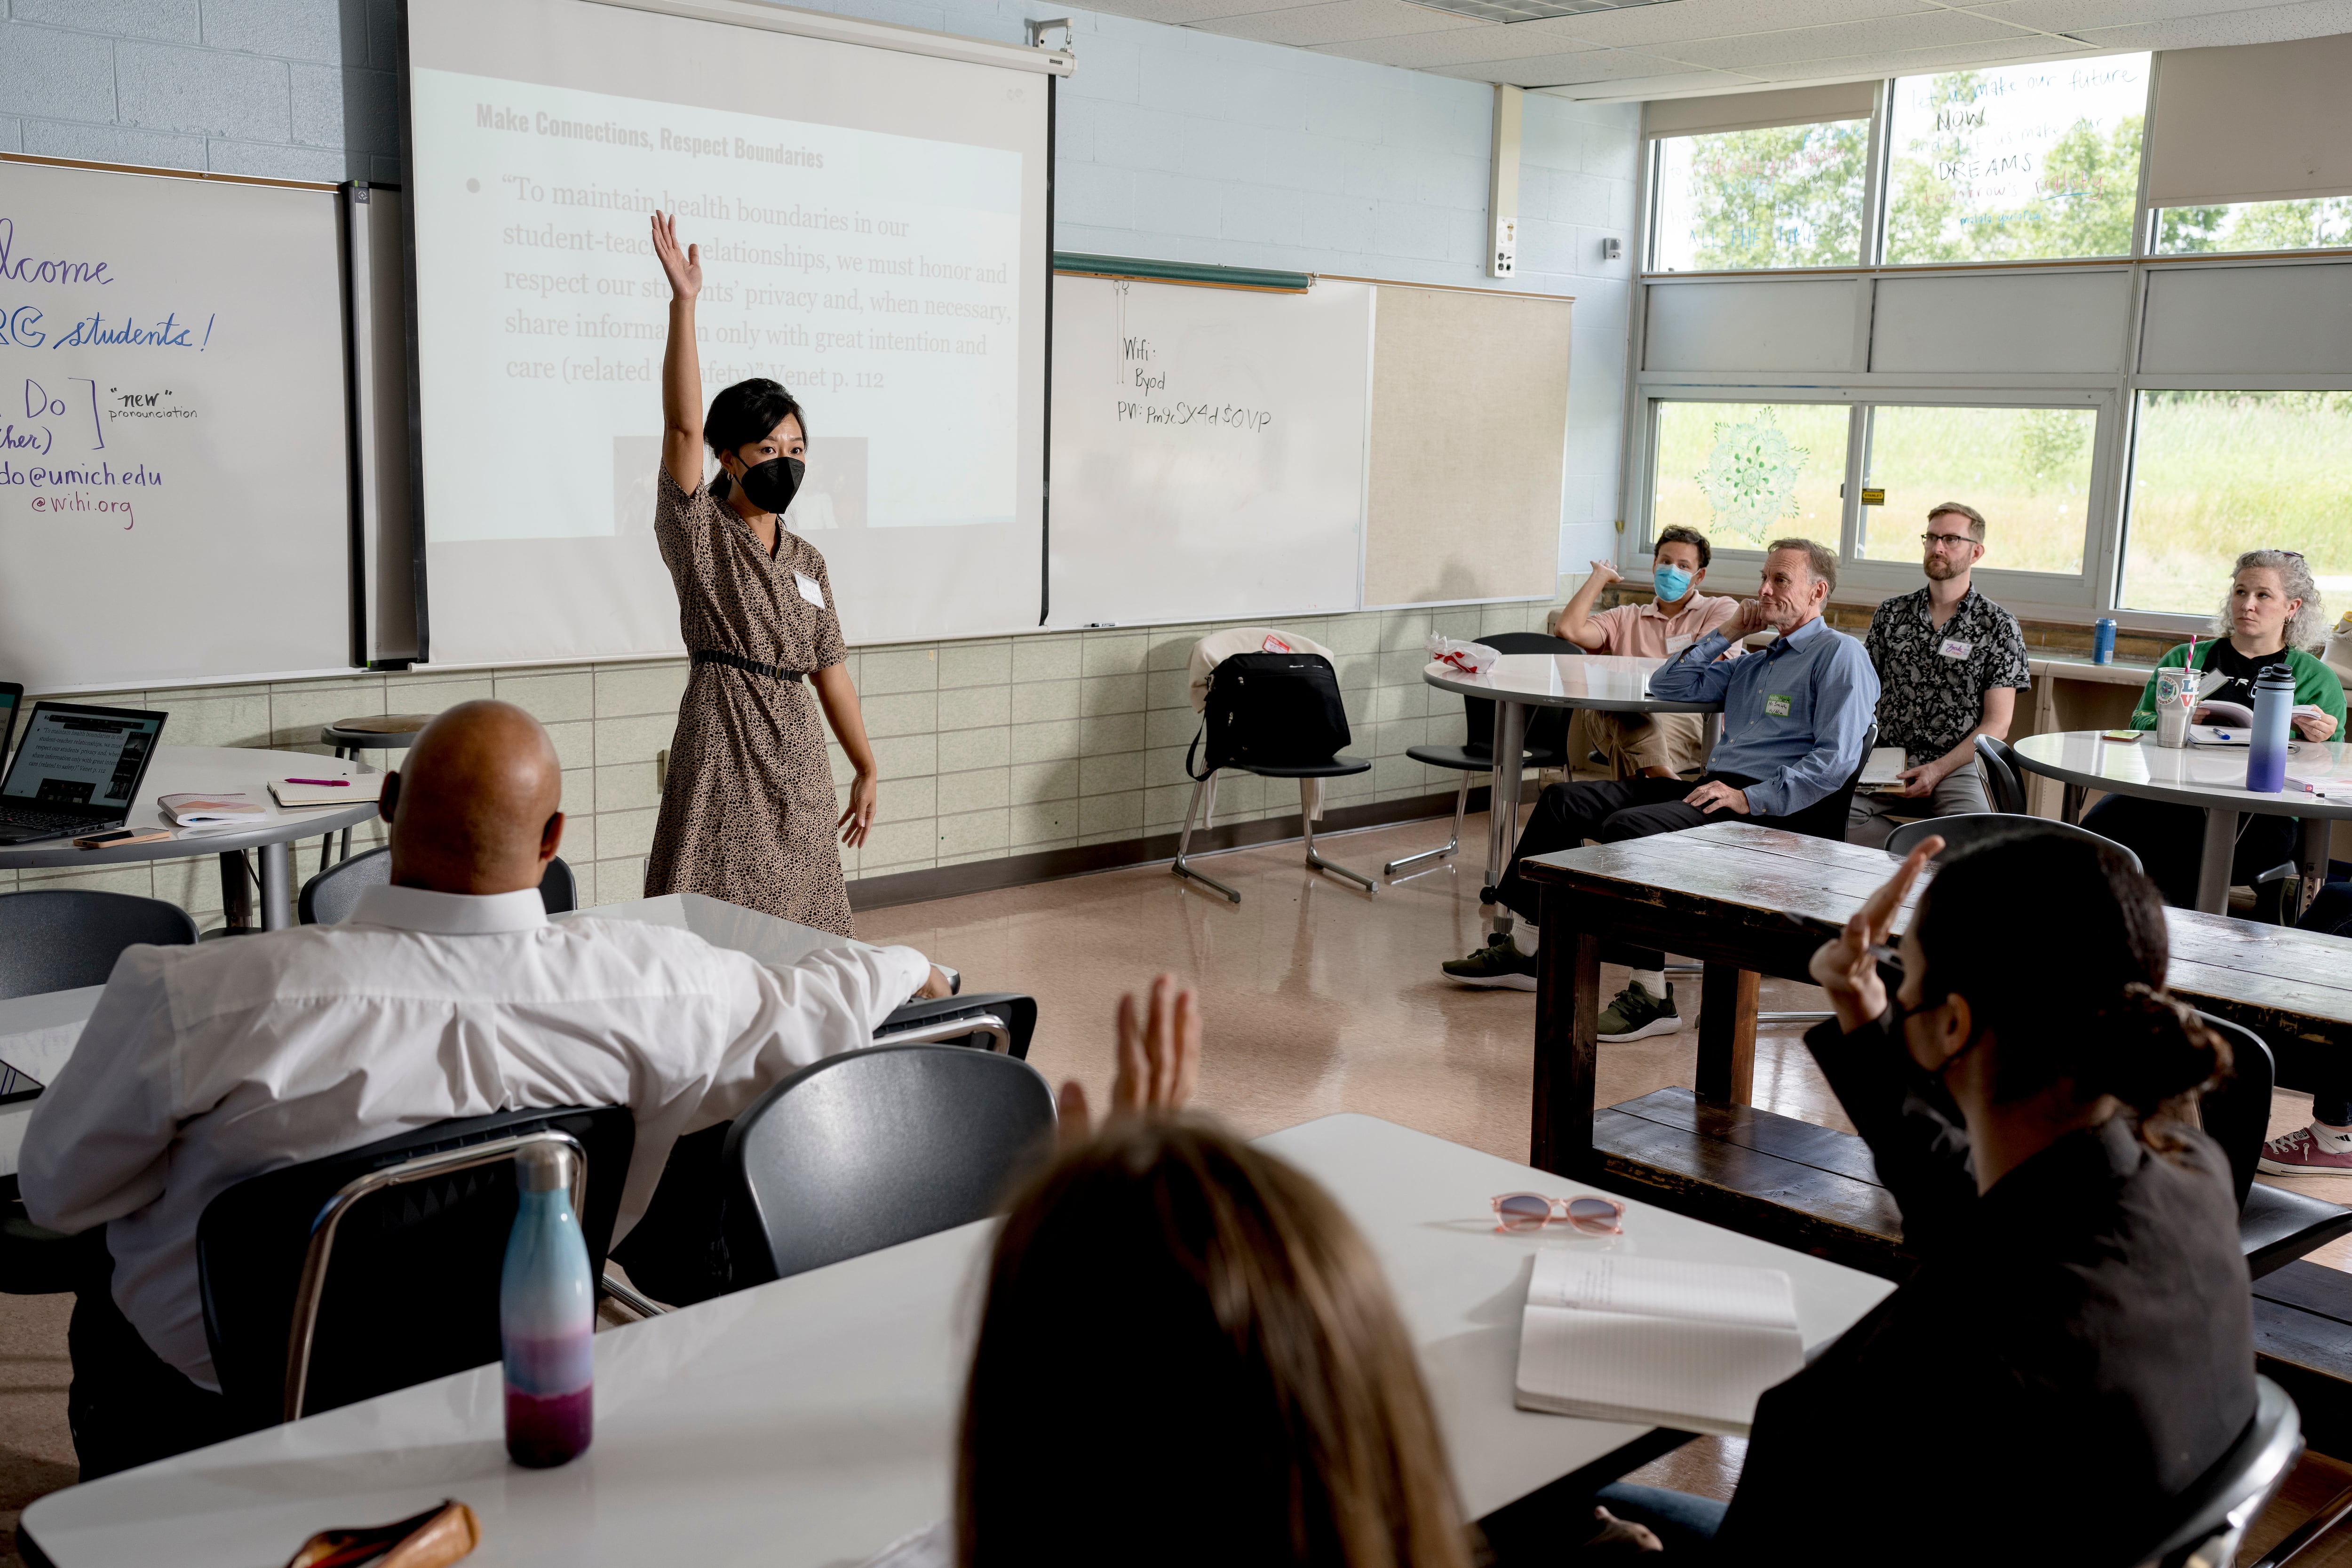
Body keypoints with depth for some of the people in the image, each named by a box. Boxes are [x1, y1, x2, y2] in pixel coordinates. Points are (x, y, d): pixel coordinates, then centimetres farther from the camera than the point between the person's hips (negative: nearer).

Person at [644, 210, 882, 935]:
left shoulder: (807, 561, 12)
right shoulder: (699, 531, -3)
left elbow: (829, 668, 14)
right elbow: (683, 425, -17)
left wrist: (866, 769, 14)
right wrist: (683, 303, -24)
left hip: (797, 754, 5)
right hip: (721, 746, -5)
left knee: (800, 916, 7)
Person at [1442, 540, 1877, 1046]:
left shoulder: (1840, 655, -2)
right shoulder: (1757, 660, 25)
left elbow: (1836, 761, -14)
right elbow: (1667, 686, 29)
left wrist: (1751, 799, -21)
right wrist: (1727, 632, 19)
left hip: (1780, 809, -9)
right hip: (1717, 785, 9)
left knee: (1628, 826, -31)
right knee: (1565, 800, 0)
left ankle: (1651, 995, -29)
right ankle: (1524, 948, 3)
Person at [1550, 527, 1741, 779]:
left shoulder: (1722, 610, 18)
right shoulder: (1626, 618, 27)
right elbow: (1567, 629, 12)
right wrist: (1601, 575, 23)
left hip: (1687, 720, -3)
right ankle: (1661, 773, -51)